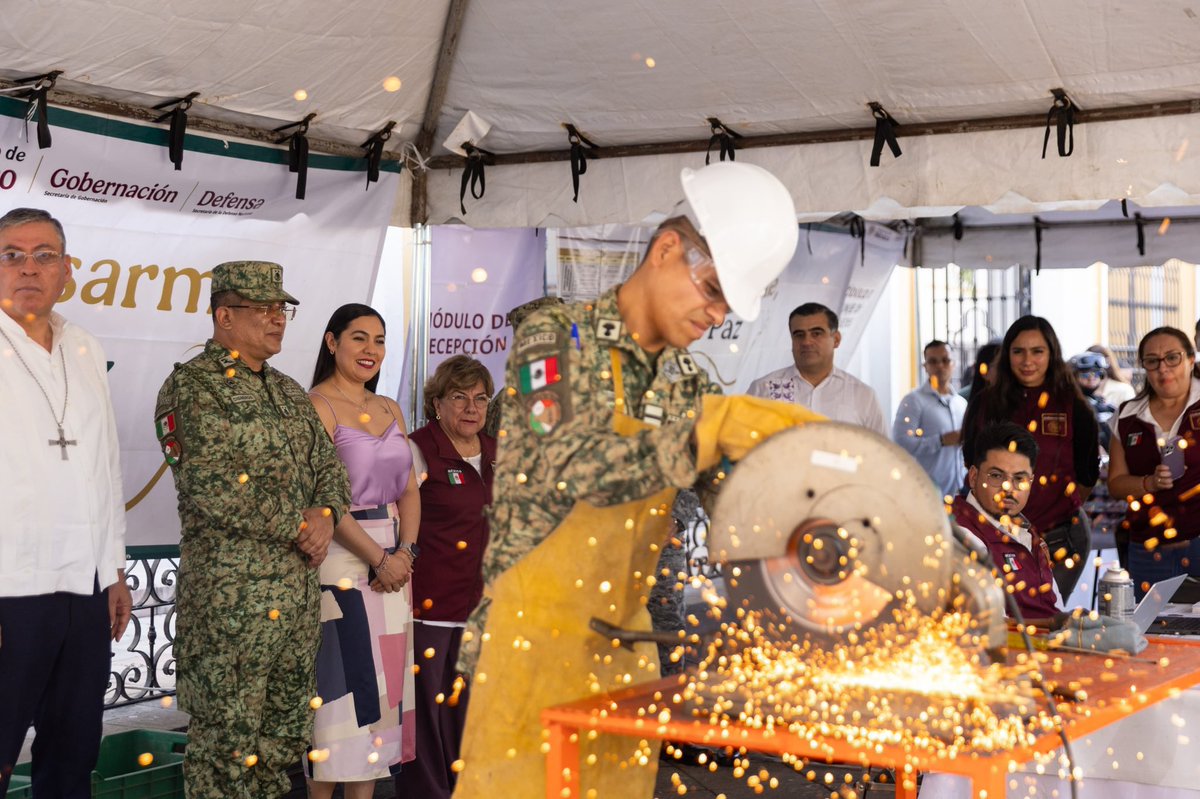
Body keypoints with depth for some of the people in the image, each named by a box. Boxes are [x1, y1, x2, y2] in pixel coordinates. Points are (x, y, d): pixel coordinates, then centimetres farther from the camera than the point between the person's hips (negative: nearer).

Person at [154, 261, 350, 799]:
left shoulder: (289, 392, 17)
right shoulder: (190, 387, -8)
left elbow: (330, 466, 18)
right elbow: (213, 489, -17)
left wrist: (325, 515, -4)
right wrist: (299, 528, -11)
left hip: (300, 592, 8)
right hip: (230, 597, -7)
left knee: (286, 735, 12)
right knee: (226, 741, -1)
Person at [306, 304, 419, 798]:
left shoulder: (389, 410, 15)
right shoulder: (316, 406, -7)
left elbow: (408, 488, 13)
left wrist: (405, 552, -4)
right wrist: (377, 558, -16)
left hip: (394, 562, 7)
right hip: (341, 559, -7)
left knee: (380, 680, 7)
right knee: (340, 680, -5)